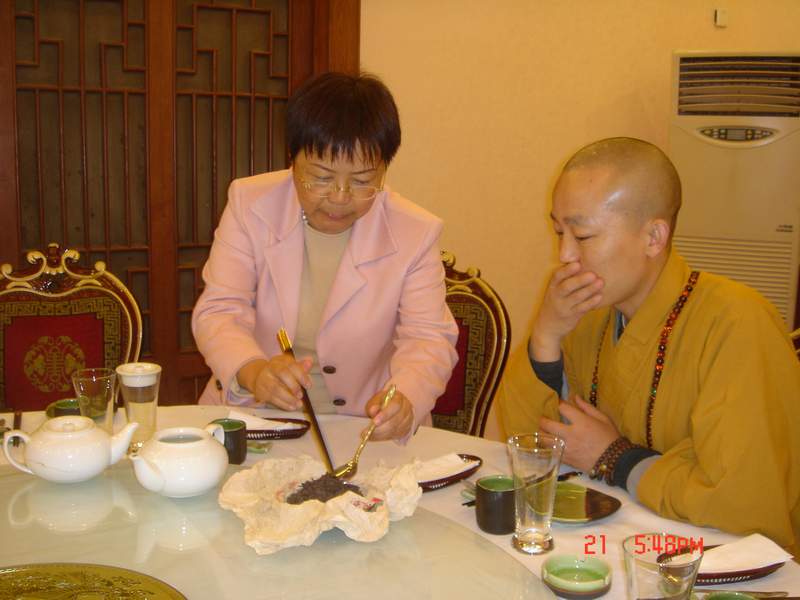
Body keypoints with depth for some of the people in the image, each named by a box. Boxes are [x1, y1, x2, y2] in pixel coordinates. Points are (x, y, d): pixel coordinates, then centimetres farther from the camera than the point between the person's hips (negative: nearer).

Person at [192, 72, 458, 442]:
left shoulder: (416, 234, -4)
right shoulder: (250, 204, -2)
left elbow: (428, 340, -8)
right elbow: (219, 312, -8)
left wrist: (404, 399, -31)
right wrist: (253, 370, -30)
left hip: (363, 431, 1)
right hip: (254, 421, 0)